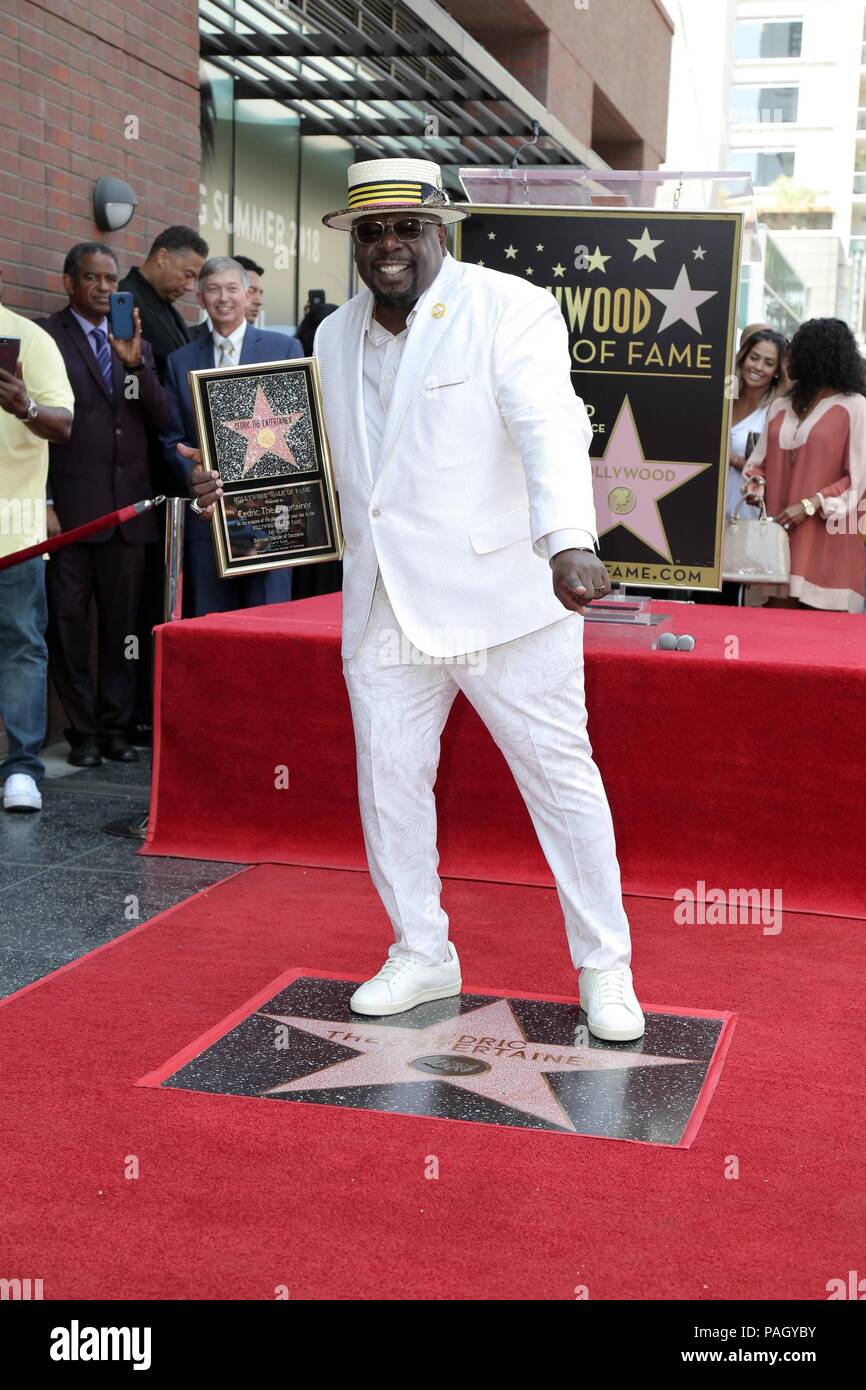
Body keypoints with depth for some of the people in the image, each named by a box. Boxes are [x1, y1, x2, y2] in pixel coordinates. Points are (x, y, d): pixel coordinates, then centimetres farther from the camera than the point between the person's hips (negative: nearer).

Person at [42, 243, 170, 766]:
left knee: (123, 623, 7)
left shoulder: (137, 345, 16)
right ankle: (83, 731, 9)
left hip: (129, 508, 4)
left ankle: (116, 725, 15)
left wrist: (136, 363, -9)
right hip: (72, 507, -4)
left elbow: (162, 420, 6)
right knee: (69, 621, 0)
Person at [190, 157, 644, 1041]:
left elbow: (550, 430, -22)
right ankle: (422, 954, 28)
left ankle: (605, 969, 17)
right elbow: (321, 454, 24)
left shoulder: (510, 309, -7)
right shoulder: (336, 338, 13)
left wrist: (570, 542, -38)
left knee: (560, 777, 3)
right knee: (388, 779, 10)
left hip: (500, 595, -5)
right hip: (384, 607, 6)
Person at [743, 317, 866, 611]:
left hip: (826, 537, -5)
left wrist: (809, 506, -14)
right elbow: (760, 461, 18)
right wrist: (756, 485, -4)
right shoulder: (781, 407, 16)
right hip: (778, 531, 5)